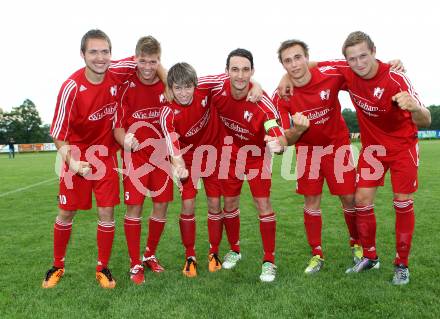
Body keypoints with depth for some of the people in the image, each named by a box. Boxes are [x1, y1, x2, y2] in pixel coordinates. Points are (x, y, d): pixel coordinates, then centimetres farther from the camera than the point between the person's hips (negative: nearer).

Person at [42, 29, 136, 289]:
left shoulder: (116, 74, -14)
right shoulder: (71, 88, -22)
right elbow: (59, 135, -18)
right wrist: (71, 162, -35)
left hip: (106, 155, 2)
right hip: (77, 154, -2)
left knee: (107, 213, 1)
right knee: (66, 214, 9)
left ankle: (103, 268, 19)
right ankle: (58, 266, 31)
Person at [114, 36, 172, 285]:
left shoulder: (167, 85, 0)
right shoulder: (127, 86, -8)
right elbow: (118, 126, -6)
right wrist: (125, 140, -27)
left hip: (161, 154, 3)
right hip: (135, 154, -3)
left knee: (162, 206, 7)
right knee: (134, 208, -3)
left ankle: (151, 255, 29)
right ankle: (135, 264, 14)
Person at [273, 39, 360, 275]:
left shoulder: (331, 77, -19)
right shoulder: (281, 97, -18)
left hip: (337, 142, 0)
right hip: (306, 147, 1)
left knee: (349, 197, 2)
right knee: (311, 200, 3)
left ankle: (357, 244, 28)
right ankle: (317, 255, 18)